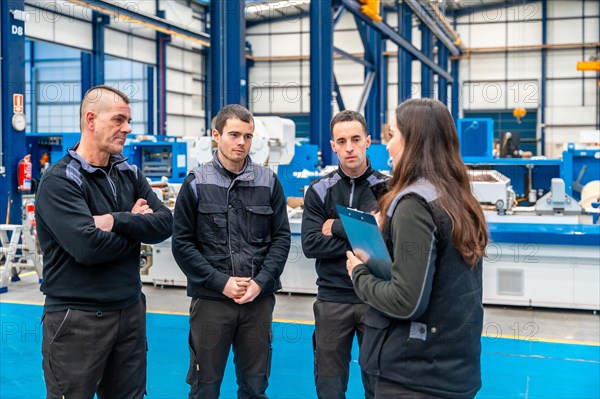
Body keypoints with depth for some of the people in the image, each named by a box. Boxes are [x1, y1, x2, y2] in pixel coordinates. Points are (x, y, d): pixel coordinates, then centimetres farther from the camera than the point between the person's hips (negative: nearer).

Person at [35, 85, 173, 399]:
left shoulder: (129, 174, 8)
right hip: (76, 317, -6)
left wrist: (117, 221, -18)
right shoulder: (59, 181, -12)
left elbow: (165, 223, -3)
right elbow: (88, 246, -24)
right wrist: (137, 227, -8)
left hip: (130, 310, 6)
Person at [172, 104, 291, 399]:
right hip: (210, 300, -1)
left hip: (259, 300, 2)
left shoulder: (268, 181, 5)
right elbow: (182, 243, -3)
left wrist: (261, 282, -9)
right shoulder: (196, 183, 1)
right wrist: (221, 282, -11)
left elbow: (281, 237, 4)